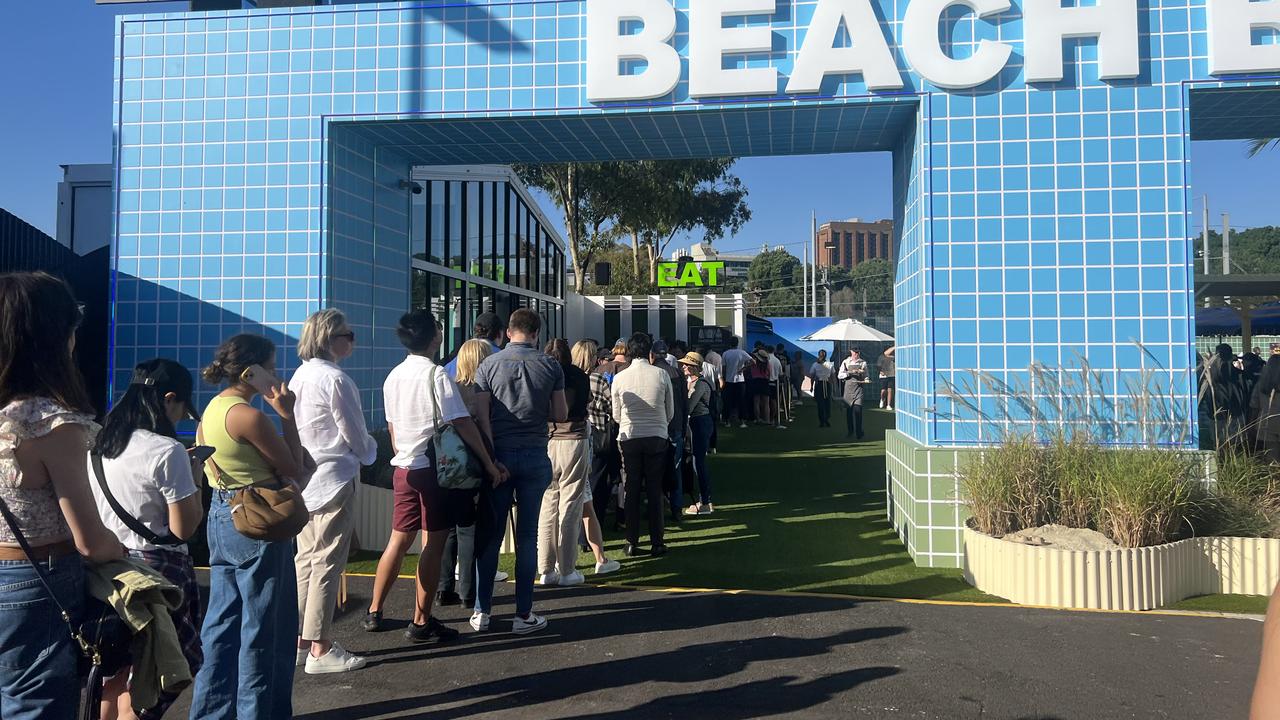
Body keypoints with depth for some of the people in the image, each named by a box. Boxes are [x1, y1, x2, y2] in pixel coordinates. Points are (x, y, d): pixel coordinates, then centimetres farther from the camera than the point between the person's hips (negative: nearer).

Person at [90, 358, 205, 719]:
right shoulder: (166, 450, -18)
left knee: (118, 675, 20)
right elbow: (184, 528, -15)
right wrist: (194, 479, -2)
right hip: (156, 571, -7)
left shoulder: (98, 443, 5)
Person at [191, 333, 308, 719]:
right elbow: (295, 470, -14)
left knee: (223, 622, 16)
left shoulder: (212, 408, 8)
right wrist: (287, 414, -10)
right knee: (265, 628, 4)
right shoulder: (251, 416, -20)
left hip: (221, 515, 9)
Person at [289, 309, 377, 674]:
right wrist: (370, 452, 11)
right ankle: (321, 649, 4)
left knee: (305, 559, 14)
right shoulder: (335, 380, -16)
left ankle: (300, 640, 21)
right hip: (334, 479, -9)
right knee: (327, 563, -2)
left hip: (304, 477, 9)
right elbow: (356, 435, -11)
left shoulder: (300, 376, 10)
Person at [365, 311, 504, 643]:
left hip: (403, 469, 7)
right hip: (434, 469, -7)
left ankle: (374, 612, 24)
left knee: (398, 540, 16)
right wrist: (489, 464, -12)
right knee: (433, 546, 0)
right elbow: (463, 424, -16)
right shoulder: (436, 374, -13)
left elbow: (391, 428, 16)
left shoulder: (393, 376, 9)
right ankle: (421, 623, 6)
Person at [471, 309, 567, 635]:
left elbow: (481, 415, -8)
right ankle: (523, 614, 10)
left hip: (499, 455, 0)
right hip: (535, 456, 0)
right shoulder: (550, 366, -1)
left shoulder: (489, 365, -2)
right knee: (527, 535, 5)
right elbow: (561, 414, 3)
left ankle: (482, 612, 14)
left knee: (489, 534, 8)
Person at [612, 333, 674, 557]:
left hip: (629, 438, 0)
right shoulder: (661, 375, -6)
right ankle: (656, 542, 10)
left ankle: (632, 543, 11)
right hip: (657, 437, 0)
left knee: (631, 491, 9)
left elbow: (616, 415, 5)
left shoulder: (619, 378, -4)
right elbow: (670, 412, 3)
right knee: (654, 491, 7)